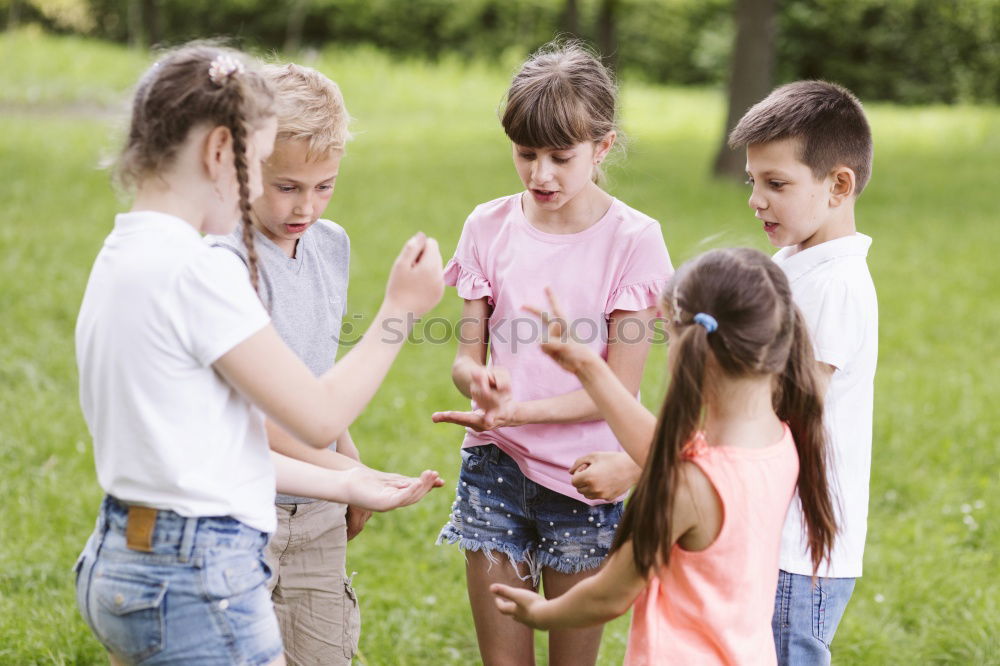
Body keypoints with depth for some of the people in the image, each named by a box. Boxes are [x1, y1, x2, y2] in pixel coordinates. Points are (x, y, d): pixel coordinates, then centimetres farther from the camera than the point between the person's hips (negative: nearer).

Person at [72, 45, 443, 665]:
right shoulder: (200, 270, -18)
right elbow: (321, 416, -12)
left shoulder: (121, 259, 10)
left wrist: (346, 486, 17)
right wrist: (400, 308, -1)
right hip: (198, 581, -9)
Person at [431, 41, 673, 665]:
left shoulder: (632, 240, -9)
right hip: (496, 470, 3)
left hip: (581, 478, -2)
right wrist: (478, 379, -21)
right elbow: (466, 356, 4)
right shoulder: (491, 227, 1)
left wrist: (518, 411, -23)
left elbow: (619, 388, -11)